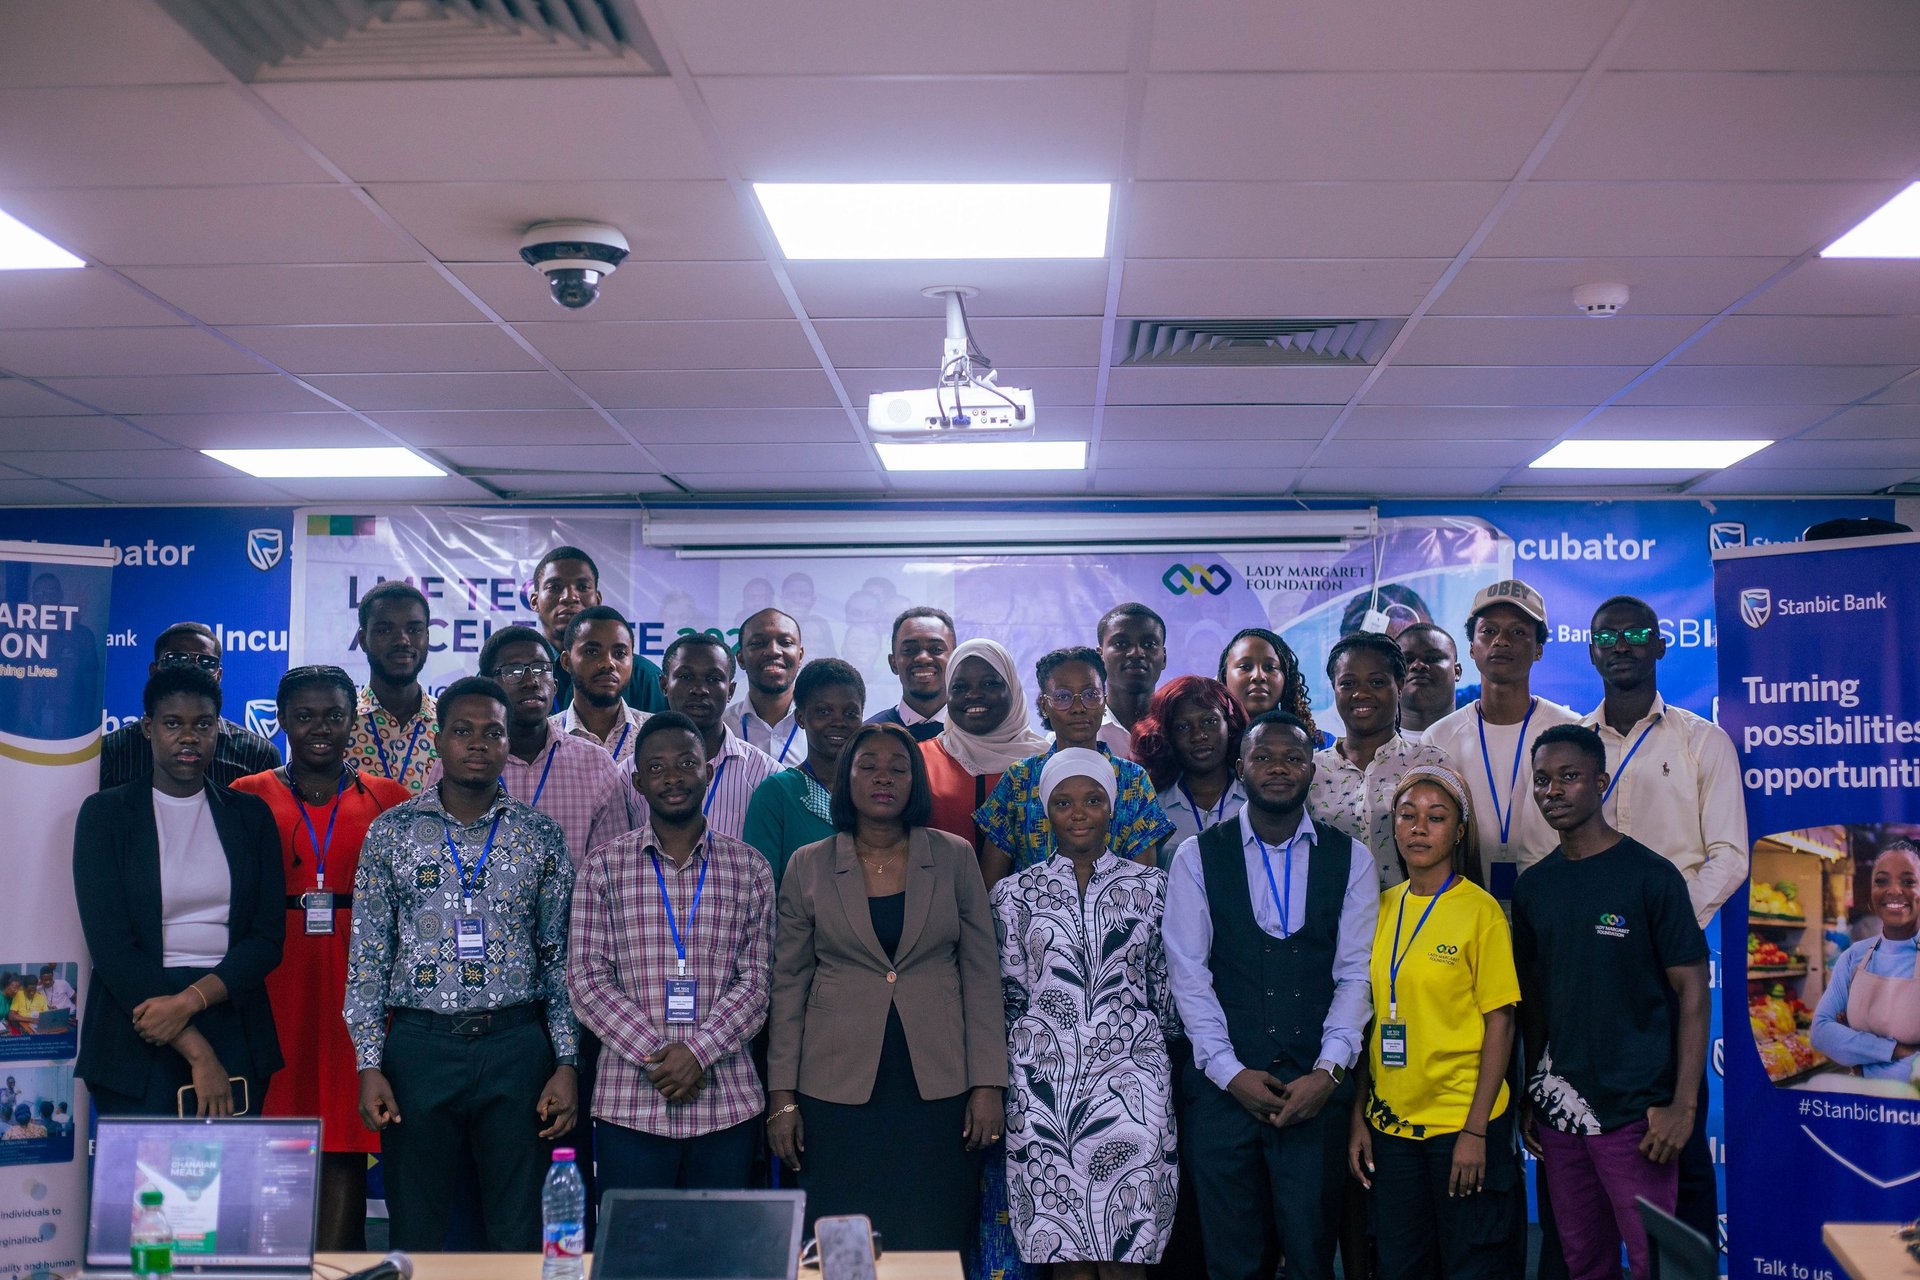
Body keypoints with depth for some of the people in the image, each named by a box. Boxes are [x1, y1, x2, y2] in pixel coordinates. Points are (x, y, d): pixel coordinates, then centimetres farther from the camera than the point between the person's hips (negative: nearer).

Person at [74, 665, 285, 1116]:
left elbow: (269, 938, 2)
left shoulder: (250, 814, 8)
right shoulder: (105, 813, 1)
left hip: (232, 1024, 2)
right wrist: (196, 1051, -13)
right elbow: (110, 944, -7)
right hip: (135, 1039, -2)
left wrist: (192, 999, -15)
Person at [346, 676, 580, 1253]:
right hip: (419, 1046, 0)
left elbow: (561, 956, 5)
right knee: (415, 1231, 8)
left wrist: (565, 1064, -1)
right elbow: (367, 955, 4)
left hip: (516, 1047, 0)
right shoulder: (391, 831, 4)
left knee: (517, 1232, 6)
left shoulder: (541, 836, 5)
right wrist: (368, 1065, -2)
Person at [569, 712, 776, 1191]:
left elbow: (756, 982, 2)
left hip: (728, 1104, 1)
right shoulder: (604, 866, 4)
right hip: (630, 1103, -1)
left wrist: (698, 1050, -12)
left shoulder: (750, 869, 7)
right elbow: (586, 980, -1)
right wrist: (655, 1056, -11)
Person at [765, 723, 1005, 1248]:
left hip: (939, 1085, 0)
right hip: (839, 1085, 0)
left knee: (935, 1246, 2)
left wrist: (988, 1084, -2)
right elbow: (788, 984, 6)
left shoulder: (954, 857, 4)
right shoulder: (808, 866, 4)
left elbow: (982, 974, 4)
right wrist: (781, 1095, 2)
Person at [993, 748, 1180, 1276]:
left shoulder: (1150, 886, 7)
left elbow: (1166, 987, 12)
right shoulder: (1016, 892, 7)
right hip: (1044, 1079, 0)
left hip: (1130, 1071, 0)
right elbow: (1008, 996, 9)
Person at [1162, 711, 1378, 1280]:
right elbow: (1187, 971, 0)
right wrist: (1230, 1071, -8)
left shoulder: (1351, 858, 6)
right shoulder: (1198, 857, 4)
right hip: (1223, 1085, 0)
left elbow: (1356, 973, 2)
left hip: (1315, 1088, 0)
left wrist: (1328, 1071, -8)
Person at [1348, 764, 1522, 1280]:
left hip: (1462, 1122, -4)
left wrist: (1476, 1130, -14)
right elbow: (1370, 1021, 9)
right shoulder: (1381, 907, 6)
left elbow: (1500, 1024, -9)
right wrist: (1359, 1117, 5)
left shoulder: (1480, 909, -8)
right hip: (1390, 1123, 4)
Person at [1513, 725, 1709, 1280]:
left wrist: (1683, 1105, -13)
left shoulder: (1650, 875, -7)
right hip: (1558, 1109, 5)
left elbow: (1692, 990, -7)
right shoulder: (1533, 885, 8)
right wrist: (1530, 1097, 11)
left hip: (1635, 1110, -5)